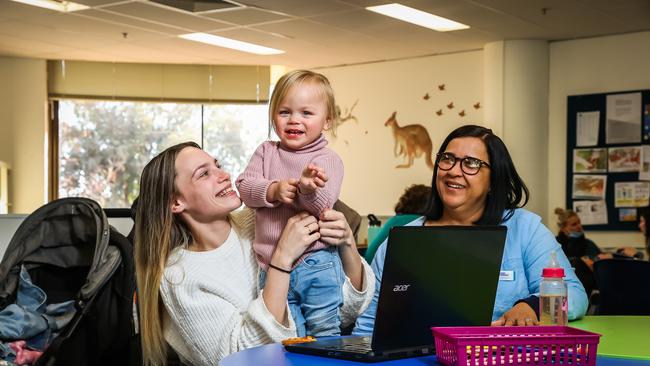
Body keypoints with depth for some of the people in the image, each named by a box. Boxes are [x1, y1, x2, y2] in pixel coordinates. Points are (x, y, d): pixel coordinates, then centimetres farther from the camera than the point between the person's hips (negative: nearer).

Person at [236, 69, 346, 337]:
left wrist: (308, 188, -38)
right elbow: (243, 186, -1)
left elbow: (322, 205, -16)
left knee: (324, 330, 5)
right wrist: (274, 190, -19)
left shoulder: (328, 159, -4)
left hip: (317, 264, -3)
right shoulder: (266, 152, 8)